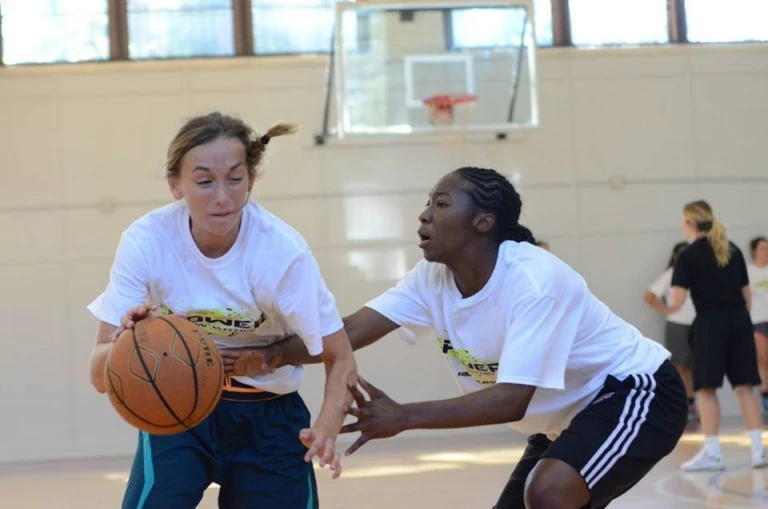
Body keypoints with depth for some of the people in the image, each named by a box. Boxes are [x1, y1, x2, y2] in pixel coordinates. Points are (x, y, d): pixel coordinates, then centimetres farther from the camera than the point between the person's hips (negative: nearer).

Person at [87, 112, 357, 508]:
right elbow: (100, 376, -21)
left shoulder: (281, 250, -22)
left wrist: (327, 428, -38)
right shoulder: (146, 241, -19)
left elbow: (340, 360, -17)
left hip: (268, 420, 0)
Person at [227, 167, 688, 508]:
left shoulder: (535, 280, -30)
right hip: (565, 415, 9)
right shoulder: (434, 279, -8)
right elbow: (348, 333, -16)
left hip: (636, 392, -9)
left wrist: (405, 417, -42)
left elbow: (512, 401, -36)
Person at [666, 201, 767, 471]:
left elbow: (678, 301, -11)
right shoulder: (733, 250, 12)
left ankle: (712, 452, 0)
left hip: (710, 322, -5)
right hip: (739, 319, 5)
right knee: (744, 386, 5)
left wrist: (665, 310, 9)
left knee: (707, 388, 2)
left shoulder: (687, 256, -4)